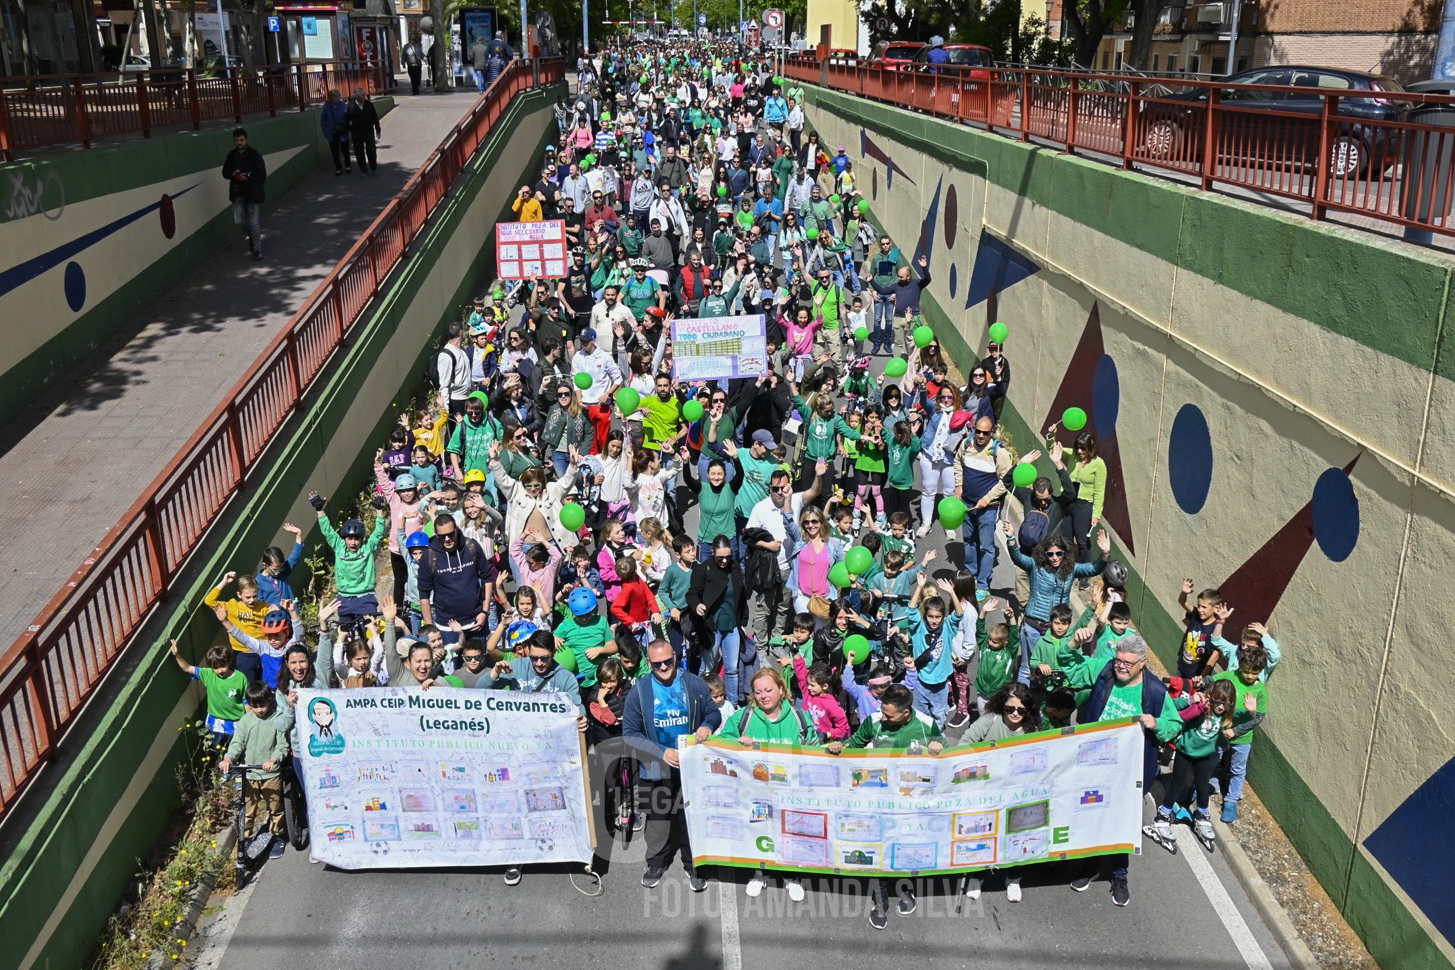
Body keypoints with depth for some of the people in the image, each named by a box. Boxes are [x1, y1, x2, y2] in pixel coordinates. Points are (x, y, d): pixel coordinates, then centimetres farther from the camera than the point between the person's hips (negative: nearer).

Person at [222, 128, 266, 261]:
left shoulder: (255, 155, -8)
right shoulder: (231, 155, 8)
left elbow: (261, 175, -11)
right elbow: (225, 172, 13)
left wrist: (247, 178, -21)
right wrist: (233, 174, -9)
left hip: (253, 193, -5)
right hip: (237, 194, 5)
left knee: (254, 222, -5)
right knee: (239, 221, 7)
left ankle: (257, 249, 7)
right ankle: (252, 237, 35)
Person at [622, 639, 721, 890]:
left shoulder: (694, 684, -6)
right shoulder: (639, 691, -8)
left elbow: (714, 712, 7)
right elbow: (630, 733, -7)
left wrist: (707, 726, -18)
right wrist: (662, 752, -17)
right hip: (657, 769, 0)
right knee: (658, 817, 13)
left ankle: (693, 865, 30)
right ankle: (656, 863, 35)